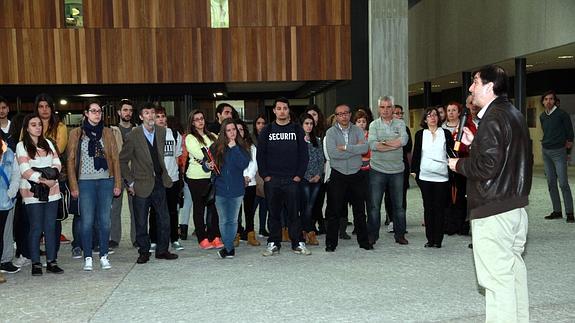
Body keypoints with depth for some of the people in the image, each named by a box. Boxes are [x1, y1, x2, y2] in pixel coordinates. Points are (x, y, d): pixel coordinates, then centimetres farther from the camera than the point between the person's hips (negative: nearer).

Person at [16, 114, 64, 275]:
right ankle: (35, 263, 5)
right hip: (33, 192, -4)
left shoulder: (48, 143, 14)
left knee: (51, 227, 5)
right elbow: (25, 171, -9)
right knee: (36, 228, -3)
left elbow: (57, 163, 8)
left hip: (52, 191, 4)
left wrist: (51, 175, -10)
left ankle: (52, 262, 9)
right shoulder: (21, 146, 0)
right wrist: (44, 180, -13)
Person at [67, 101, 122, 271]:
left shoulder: (107, 132, 9)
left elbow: (115, 158, 8)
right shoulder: (76, 133, 4)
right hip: (85, 182, -2)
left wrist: (117, 183, 2)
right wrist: (73, 186, -5)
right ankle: (88, 258, 9)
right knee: (87, 221, 0)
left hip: (106, 181, 2)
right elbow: (71, 160, 2)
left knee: (105, 220, 4)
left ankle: (104, 255, 14)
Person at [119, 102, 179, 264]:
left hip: (159, 182, 4)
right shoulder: (133, 136, -10)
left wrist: (163, 175, 12)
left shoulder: (162, 131, 2)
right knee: (141, 222, 5)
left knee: (164, 219, 7)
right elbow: (122, 160, -4)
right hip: (141, 185, -4)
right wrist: (130, 182, -6)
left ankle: (162, 250, 20)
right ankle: (144, 252, 20)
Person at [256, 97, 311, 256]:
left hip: (292, 179, -1)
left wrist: (299, 175, -4)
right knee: (274, 213, 6)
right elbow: (260, 155, 6)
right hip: (271, 179, 1)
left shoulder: (297, 130, 7)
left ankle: (298, 243, 10)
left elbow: (304, 154, 4)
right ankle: (273, 243, 13)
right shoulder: (267, 131, 8)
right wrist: (265, 175, -3)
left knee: (294, 212, 1)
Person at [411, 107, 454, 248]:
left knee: (439, 208, 0)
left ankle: (438, 240, 6)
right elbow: (416, 154, 9)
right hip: (425, 176, 1)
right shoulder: (420, 134, 8)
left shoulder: (446, 133, 6)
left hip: (441, 177, -1)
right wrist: (414, 171, 4)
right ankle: (430, 239, 10)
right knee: (428, 207, 4)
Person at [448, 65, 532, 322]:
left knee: (497, 276, -5)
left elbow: (488, 166, -22)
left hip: (493, 210, -10)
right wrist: (475, 143, 15)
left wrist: (458, 165, -6)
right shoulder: (514, 114, 15)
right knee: (514, 269, 18)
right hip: (516, 204, 10)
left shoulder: (493, 117, -16)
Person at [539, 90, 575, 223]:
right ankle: (557, 211, 14)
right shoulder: (542, 116, 10)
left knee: (563, 183, -9)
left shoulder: (562, 114, -7)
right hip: (546, 152, 6)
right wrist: (545, 143, 15)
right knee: (551, 183, 7)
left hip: (559, 152, -6)